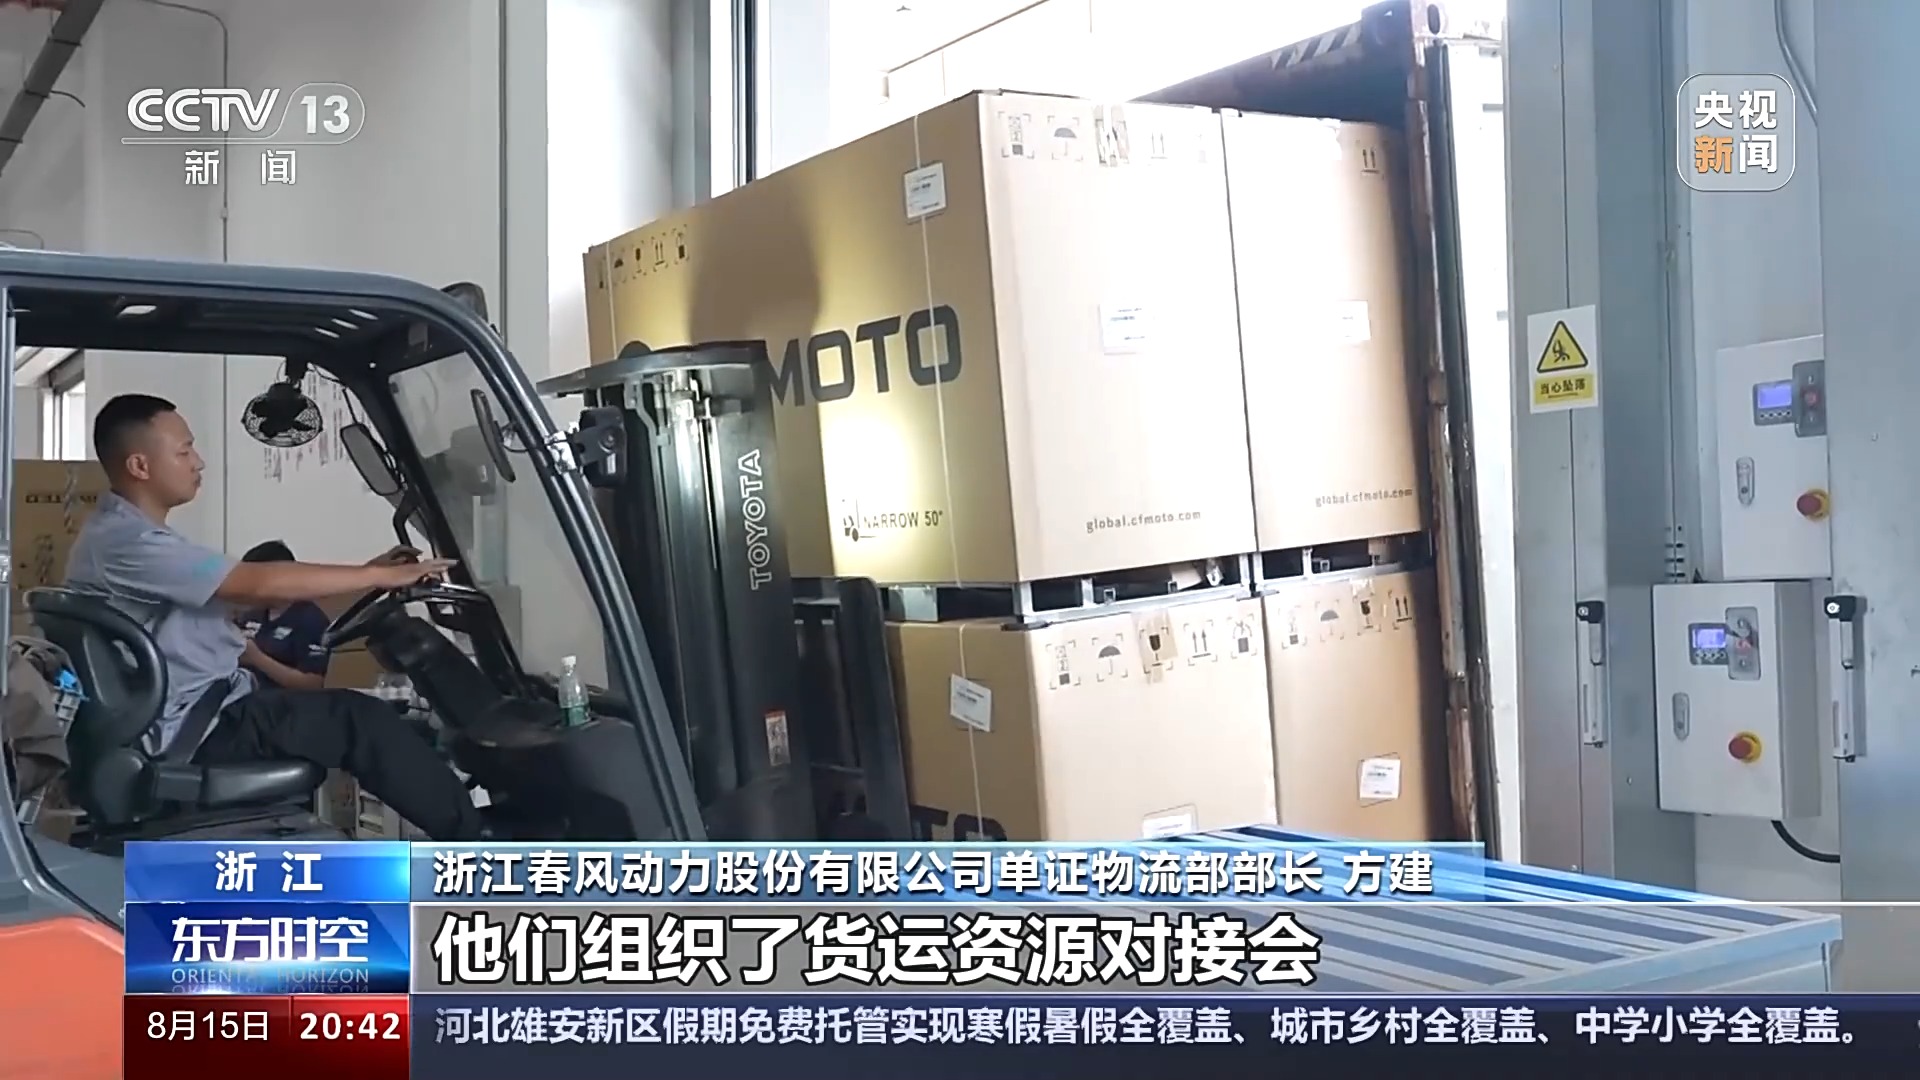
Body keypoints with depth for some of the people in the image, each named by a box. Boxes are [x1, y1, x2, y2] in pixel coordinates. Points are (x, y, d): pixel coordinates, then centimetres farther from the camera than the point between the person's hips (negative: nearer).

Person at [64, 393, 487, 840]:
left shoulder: (133, 534, 15)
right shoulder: (121, 540, -19)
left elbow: (240, 597, 15)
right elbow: (258, 584, -24)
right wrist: (379, 576, -18)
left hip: (209, 708, 11)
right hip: (190, 729, -11)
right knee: (359, 719, -18)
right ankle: (472, 844, -11)